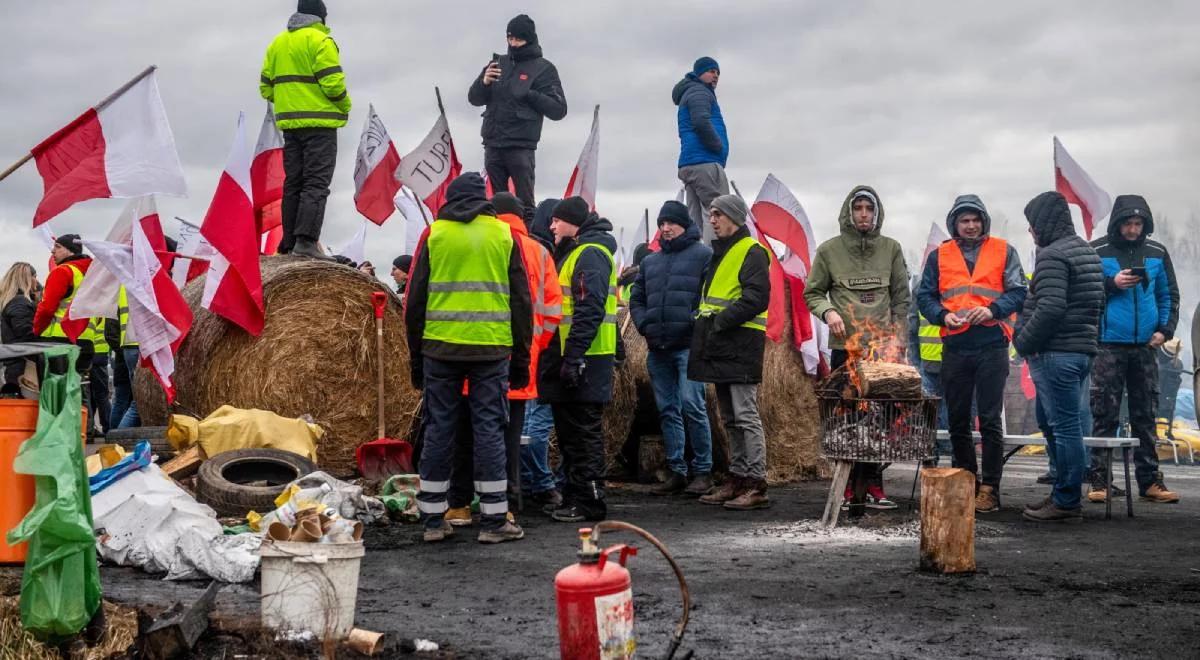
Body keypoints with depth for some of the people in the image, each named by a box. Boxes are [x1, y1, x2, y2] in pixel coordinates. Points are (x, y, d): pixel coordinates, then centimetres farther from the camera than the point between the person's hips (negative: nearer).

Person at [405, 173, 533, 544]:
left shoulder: (434, 234, 6)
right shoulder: (503, 235, 7)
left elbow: (415, 301, 7)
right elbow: (521, 301, 6)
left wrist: (415, 357, 14)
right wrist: (521, 358, 10)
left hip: (440, 349, 1)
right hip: (491, 349, -1)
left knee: (439, 429, 6)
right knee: (489, 429, 3)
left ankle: (433, 520, 11)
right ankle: (493, 520, 4)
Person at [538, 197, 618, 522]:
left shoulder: (590, 254, -13)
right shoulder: (573, 252, 21)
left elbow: (589, 311, -23)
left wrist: (573, 358, -26)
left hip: (585, 360, -11)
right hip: (571, 359, 11)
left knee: (583, 432, -6)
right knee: (570, 432, 14)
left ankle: (589, 503, 0)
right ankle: (574, 498, 22)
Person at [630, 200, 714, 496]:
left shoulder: (703, 255, 1)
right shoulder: (649, 261, 21)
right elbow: (636, 298, 24)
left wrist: (697, 322, -15)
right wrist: (644, 324, 7)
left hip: (689, 346, -7)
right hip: (657, 349, 7)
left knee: (691, 405, -13)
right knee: (667, 410, 8)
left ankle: (703, 471, -4)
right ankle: (677, 471, 14)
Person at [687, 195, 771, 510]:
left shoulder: (751, 252, -8)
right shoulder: (719, 253, 22)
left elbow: (756, 298, -18)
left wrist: (721, 321, -19)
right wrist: (706, 320, 12)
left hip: (741, 347, -10)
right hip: (721, 348, 10)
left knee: (745, 415, -9)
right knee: (730, 418, 13)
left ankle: (756, 486, -8)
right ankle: (737, 479, 20)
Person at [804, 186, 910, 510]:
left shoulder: (891, 249, 9)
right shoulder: (829, 250, 5)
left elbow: (902, 298, 11)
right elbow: (812, 293, 10)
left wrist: (897, 340, 2)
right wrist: (828, 312, -10)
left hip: (883, 348, 1)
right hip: (844, 347, -1)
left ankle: (874, 485, 7)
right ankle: (847, 486, 5)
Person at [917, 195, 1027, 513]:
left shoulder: (1004, 251, 7)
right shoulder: (939, 256, 12)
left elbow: (1018, 292, 0)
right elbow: (925, 296, 8)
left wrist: (993, 310, -17)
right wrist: (943, 316, -11)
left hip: (992, 346, -2)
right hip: (955, 347, 3)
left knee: (990, 420, -3)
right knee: (958, 421, 8)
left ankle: (989, 488, 1)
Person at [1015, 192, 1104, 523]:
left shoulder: (1052, 255, -14)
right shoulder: (1087, 251, 18)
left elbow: (1050, 308, -23)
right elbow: (1097, 301, 21)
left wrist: (1024, 342, -11)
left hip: (1055, 354, -10)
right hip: (1081, 348, 10)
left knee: (1064, 427, -6)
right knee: (1050, 422, 18)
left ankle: (1066, 502, -2)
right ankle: (1063, 493, 24)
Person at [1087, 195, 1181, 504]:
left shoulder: (1157, 253, 8)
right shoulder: (1096, 252, -2)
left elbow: (1169, 295, 13)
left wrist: (1165, 329, -1)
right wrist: (1111, 284, -16)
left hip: (1145, 347, 3)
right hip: (1108, 346, -3)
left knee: (1146, 417, 7)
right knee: (1105, 416, -2)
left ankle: (1150, 480, 12)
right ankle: (1099, 481, 1)